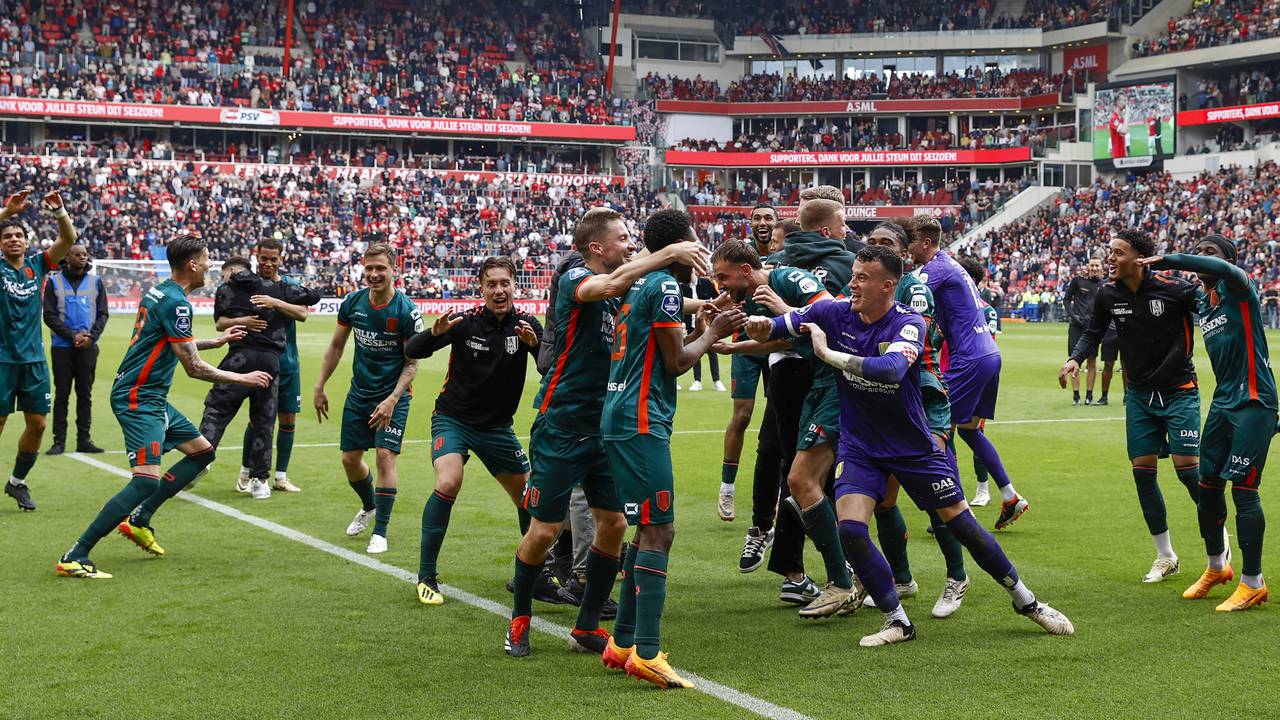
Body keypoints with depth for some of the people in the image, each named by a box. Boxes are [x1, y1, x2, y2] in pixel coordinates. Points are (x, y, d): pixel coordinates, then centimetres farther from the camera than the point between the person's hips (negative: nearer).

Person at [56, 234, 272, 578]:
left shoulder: (159, 291, 12)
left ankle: (138, 521, 17)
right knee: (147, 481, -20)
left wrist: (217, 341, 33)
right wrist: (243, 378, -5)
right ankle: (74, 558, -19)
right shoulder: (175, 302, -18)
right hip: (138, 399, -11)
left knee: (202, 451, 17)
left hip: (152, 398, 11)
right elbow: (193, 367, -17)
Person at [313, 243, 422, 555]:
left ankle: (380, 532, -4)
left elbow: (412, 362, -11)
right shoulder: (352, 302, -4)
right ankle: (369, 507, 39)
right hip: (359, 394, 5)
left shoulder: (407, 311, -16)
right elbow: (336, 346, 9)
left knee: (385, 456, -14)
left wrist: (392, 400, -21)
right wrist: (319, 387, 7)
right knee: (350, 459, 9)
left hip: (393, 395, -5)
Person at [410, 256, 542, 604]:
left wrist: (536, 344, -37)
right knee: (448, 483, -26)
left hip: (497, 426, 3)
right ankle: (426, 576, -15)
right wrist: (435, 332, -37)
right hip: (453, 419, -3)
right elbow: (412, 350, -17)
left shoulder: (526, 324, -8)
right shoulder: (465, 322, -14)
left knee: (528, 495, 9)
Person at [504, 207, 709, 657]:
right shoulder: (575, 280, -11)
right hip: (561, 425, -6)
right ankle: (520, 620, 21)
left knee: (614, 523, 2)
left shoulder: (628, 290, 10)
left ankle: (587, 628, 16)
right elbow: (611, 285, -33)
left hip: (605, 426, 7)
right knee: (544, 531, -1)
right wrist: (668, 254, -33)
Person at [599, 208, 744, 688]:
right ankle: (646, 654, -15)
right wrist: (712, 333, 6)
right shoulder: (665, 286, -9)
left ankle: (622, 644, 17)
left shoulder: (641, 285, 19)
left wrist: (707, 330, 24)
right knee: (658, 531, -11)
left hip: (621, 420, 10)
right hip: (642, 422, -10)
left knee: (646, 531, 14)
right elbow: (676, 362, -8)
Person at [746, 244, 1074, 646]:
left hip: (913, 445, -2)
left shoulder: (908, 324, -21)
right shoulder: (834, 313, -9)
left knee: (960, 522, 3)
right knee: (850, 530, -17)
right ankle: (897, 622, -1)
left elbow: (891, 369, -40)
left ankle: (1026, 600, 23)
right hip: (859, 447, 2)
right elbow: (782, 325, -1)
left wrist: (829, 353, -39)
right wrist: (761, 326, -24)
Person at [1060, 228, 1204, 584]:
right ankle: (1165, 557, 17)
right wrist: (1075, 358, -5)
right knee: (1143, 471, 2)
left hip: (1178, 391, -4)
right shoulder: (1108, 294, -3)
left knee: (1187, 468, -10)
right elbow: (1093, 332, 11)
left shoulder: (1173, 289, -18)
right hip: (1139, 393, 5)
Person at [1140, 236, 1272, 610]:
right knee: (1208, 484, 12)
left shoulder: (1237, 288, -11)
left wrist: (1167, 261, -34)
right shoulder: (1202, 302, 14)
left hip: (1253, 403, -8)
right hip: (1223, 400, 8)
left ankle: (1253, 583, 4)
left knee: (1243, 488, -7)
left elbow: (1225, 270, -34)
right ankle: (1216, 567, 31)